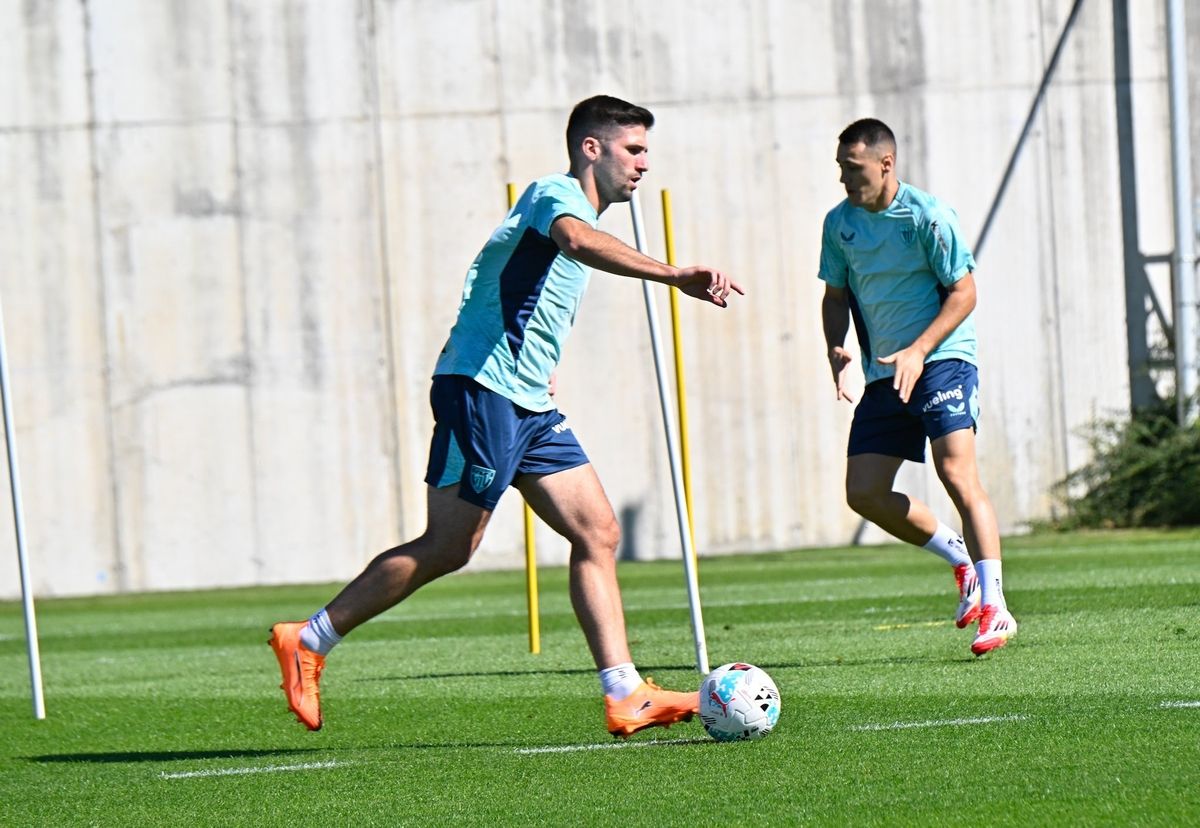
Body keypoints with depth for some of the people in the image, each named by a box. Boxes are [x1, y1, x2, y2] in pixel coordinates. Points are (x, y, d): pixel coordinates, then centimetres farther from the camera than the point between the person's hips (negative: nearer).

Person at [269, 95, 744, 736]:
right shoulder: (556, 193, -9)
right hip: (482, 388, -10)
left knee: (598, 532, 0)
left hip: (529, 405, 10)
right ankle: (307, 641, 2)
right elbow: (576, 239, -34)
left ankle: (625, 696, -3)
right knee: (449, 546, -7)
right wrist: (674, 275, -46)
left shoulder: (575, 208, 23)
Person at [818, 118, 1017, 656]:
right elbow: (836, 295, 18)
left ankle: (994, 608, -18)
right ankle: (961, 559, 17)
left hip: (941, 359, -7)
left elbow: (964, 292, -10)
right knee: (864, 493, -2)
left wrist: (918, 351, -20)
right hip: (883, 375, 7)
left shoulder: (927, 216, -11)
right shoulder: (839, 223, 7)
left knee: (957, 474, -20)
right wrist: (836, 349, -1)